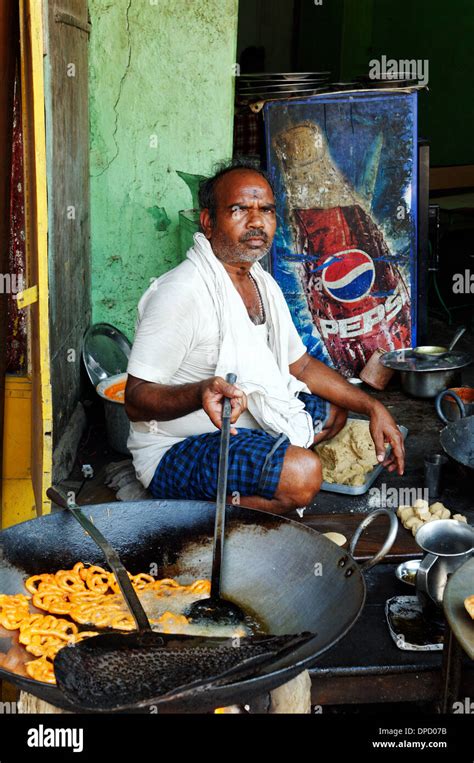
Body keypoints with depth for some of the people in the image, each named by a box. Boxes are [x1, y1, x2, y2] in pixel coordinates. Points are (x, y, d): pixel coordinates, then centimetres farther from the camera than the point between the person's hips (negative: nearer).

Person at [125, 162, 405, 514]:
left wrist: (372, 406, 6)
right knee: (302, 473, -31)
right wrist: (202, 392, -43)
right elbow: (136, 401, -23)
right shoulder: (181, 292, -22)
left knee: (334, 411, 20)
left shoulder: (263, 283, 7)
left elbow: (301, 364, 16)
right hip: (176, 451, -10)